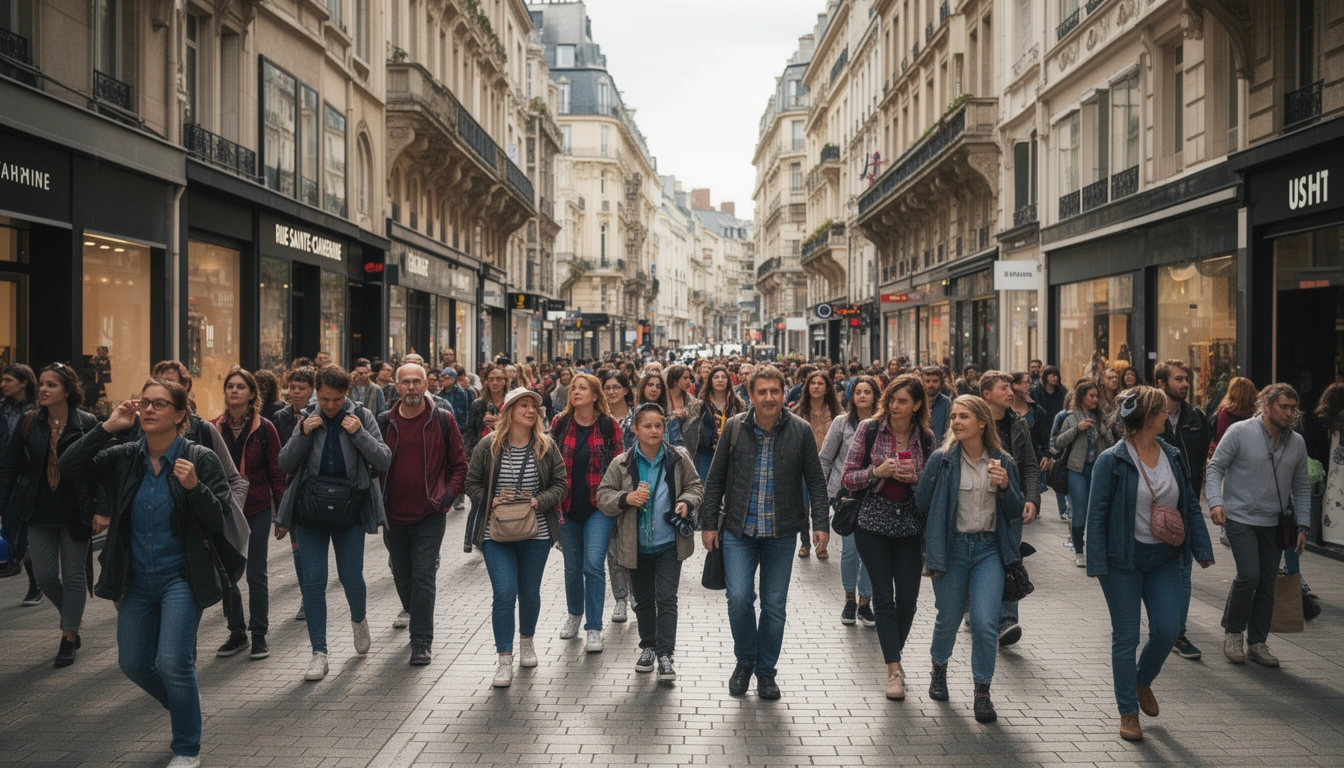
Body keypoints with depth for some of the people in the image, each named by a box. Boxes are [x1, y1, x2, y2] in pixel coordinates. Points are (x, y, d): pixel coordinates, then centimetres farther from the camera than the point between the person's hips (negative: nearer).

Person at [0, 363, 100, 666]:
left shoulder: (87, 423, -8)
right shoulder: (28, 422, 1)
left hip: (75, 513, -3)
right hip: (40, 513, 3)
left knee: (73, 576, 6)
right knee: (45, 576, 7)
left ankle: (69, 636, 19)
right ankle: (71, 616, 34)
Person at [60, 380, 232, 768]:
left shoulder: (201, 459, -12)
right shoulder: (123, 457, -1)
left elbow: (220, 523, -13)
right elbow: (69, 467, -11)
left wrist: (194, 487, -29)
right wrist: (107, 427, -17)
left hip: (181, 578, -5)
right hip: (136, 579, 5)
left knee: (171, 662, -13)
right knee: (133, 664, 13)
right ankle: (184, 703, 43)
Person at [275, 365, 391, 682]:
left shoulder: (362, 416, -3)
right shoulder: (308, 418, 2)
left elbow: (384, 460, -8)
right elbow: (285, 464, 0)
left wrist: (359, 434, -19)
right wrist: (303, 434, -14)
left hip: (350, 510, -1)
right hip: (310, 510, 1)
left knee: (351, 577, 4)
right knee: (312, 581, -1)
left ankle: (359, 620, 38)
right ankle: (319, 654, 6)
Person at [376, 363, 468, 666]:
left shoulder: (443, 420, -4)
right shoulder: (384, 423, 2)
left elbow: (460, 464, 1)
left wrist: (447, 497, -9)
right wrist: (378, 505, 2)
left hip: (430, 516, -3)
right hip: (394, 515, 3)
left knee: (424, 578, -6)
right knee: (401, 575, 18)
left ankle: (421, 642, 0)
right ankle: (409, 609, 46)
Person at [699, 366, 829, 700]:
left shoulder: (800, 431, -3)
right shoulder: (735, 428, -2)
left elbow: (815, 481, 2)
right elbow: (715, 480, 4)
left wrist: (821, 523, -7)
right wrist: (709, 522, 2)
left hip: (781, 534, 0)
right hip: (738, 530, 0)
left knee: (774, 605, 6)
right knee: (739, 598, -8)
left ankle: (766, 670, 25)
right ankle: (744, 660, 18)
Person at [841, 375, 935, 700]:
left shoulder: (926, 438, 2)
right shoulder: (868, 430, -4)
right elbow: (849, 478, -2)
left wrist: (916, 477, -10)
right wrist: (877, 471, -19)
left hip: (911, 525, 2)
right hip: (873, 523, -2)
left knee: (908, 597, 3)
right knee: (884, 595, -3)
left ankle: (894, 656, 26)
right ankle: (894, 670, 3)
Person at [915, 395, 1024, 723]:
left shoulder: (1002, 462, 0)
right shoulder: (941, 460, -6)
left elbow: (1015, 512, 4)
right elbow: (921, 503, -3)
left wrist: (1004, 487, -12)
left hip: (988, 549, 1)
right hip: (952, 548, -1)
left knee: (985, 622, -9)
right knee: (949, 619, 12)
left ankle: (982, 692, 9)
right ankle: (939, 668, 42)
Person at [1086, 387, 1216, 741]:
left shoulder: (1172, 456, 4)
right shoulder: (1112, 460, -12)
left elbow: (1191, 504, 11)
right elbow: (1096, 512, -11)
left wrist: (1202, 548, 5)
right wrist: (1098, 563, -16)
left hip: (1164, 559, 5)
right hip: (1124, 559, -5)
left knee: (1167, 630, 1)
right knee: (1126, 637, 3)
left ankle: (1143, 680, 31)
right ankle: (1128, 712, 16)